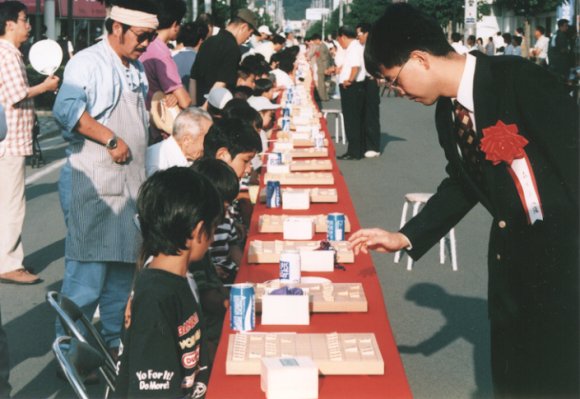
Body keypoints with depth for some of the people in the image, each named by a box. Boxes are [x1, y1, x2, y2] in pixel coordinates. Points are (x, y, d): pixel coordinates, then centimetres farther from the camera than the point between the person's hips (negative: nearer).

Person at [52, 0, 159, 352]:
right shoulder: (88, 62, -10)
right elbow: (67, 109, -26)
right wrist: (111, 140, -23)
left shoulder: (137, 70, 19)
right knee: (87, 275, -7)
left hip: (132, 185, 9)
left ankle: (115, 344, 26)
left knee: (123, 271, 14)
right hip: (94, 184, -9)